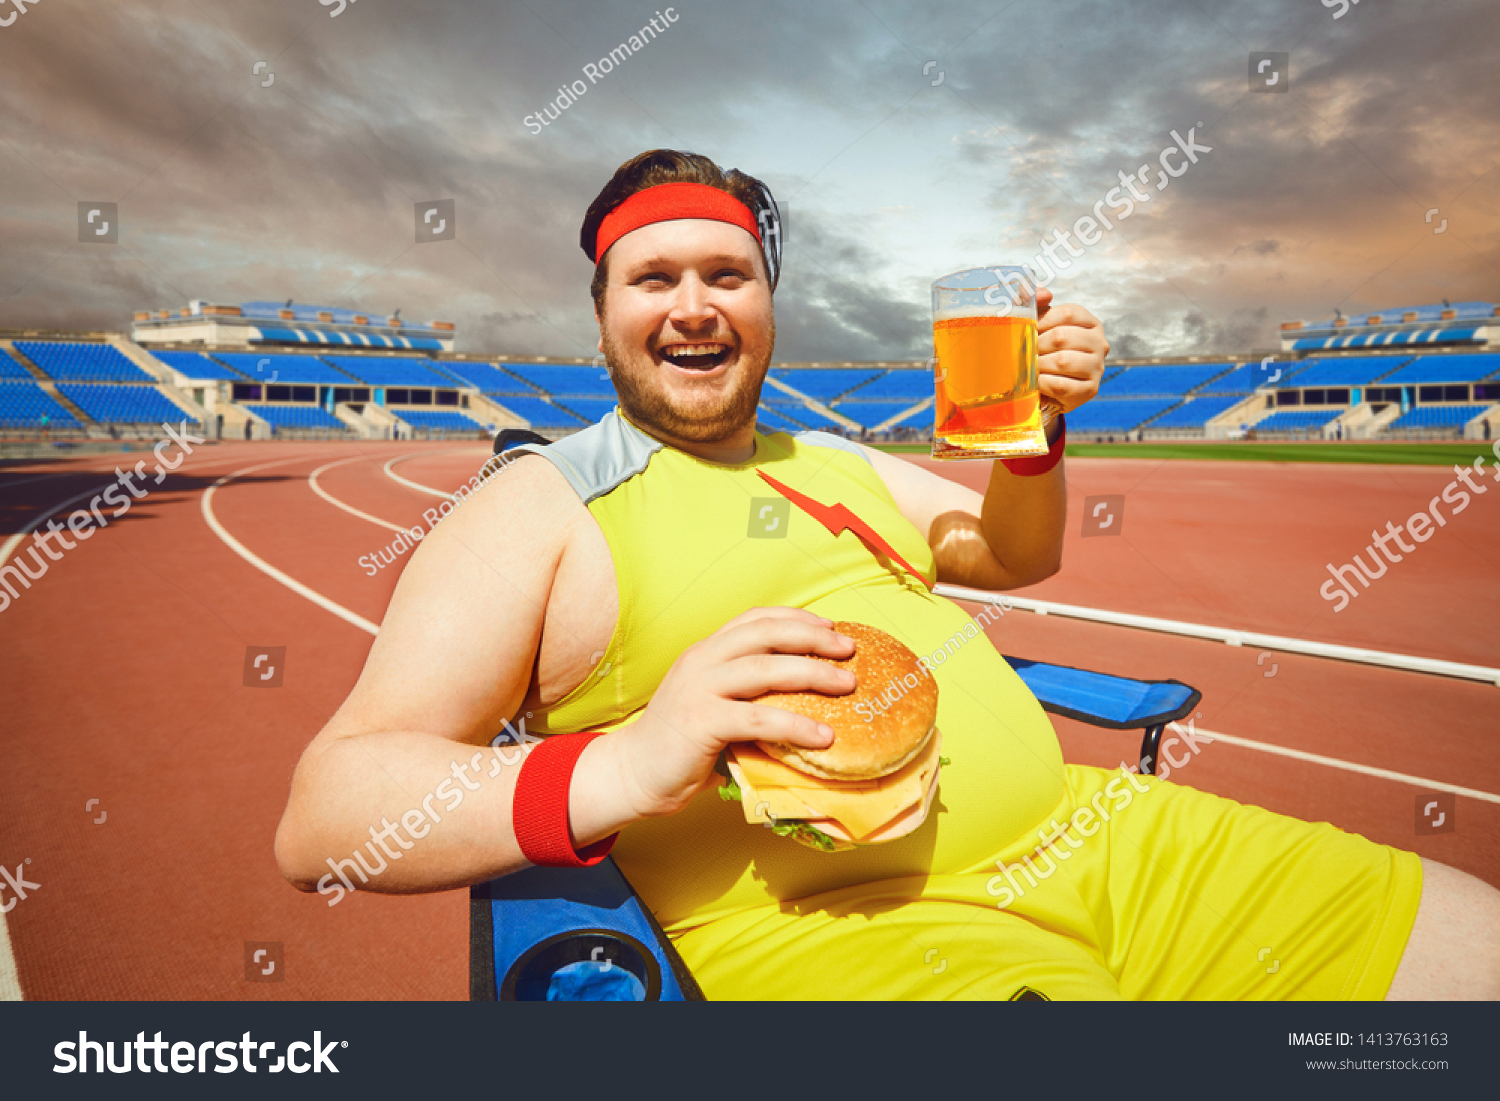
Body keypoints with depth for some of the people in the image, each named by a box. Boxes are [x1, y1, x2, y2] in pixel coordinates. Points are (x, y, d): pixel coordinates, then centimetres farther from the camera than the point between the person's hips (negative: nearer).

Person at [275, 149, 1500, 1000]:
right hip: (847, 924, -7)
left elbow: (1018, 554, 27)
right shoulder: (544, 500, -1)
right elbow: (321, 818, -9)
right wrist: (618, 768, -28)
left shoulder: (839, 461, 20)